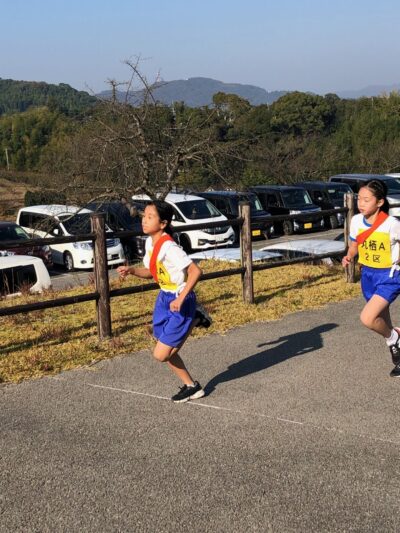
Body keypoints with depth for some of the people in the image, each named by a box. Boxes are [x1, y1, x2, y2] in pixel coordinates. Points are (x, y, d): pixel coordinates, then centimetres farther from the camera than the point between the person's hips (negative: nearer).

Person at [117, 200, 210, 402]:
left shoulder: (169, 247, -26)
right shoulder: (149, 242, 1)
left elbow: (195, 271, -29)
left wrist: (181, 299, -30)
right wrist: (131, 270, -4)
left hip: (180, 303, -8)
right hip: (164, 298, 8)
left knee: (161, 355, -6)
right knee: (167, 352, 12)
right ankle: (191, 386, 30)